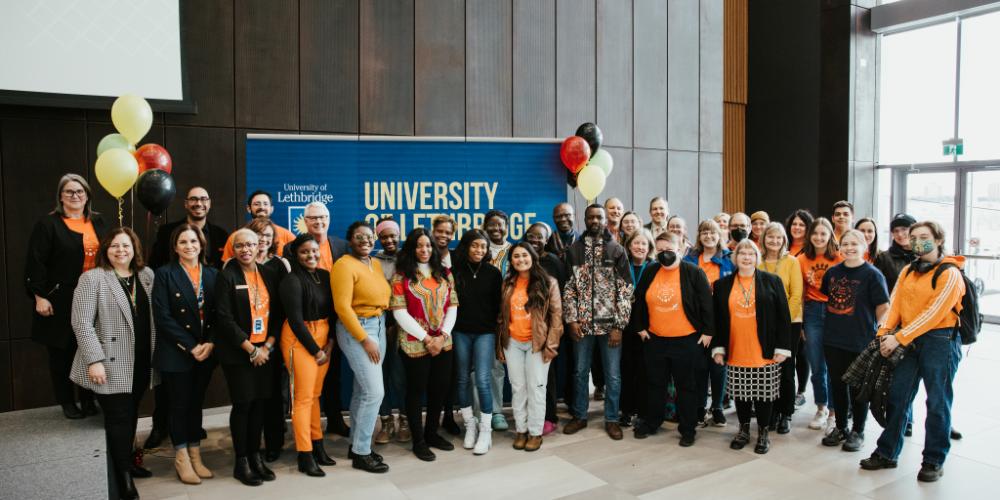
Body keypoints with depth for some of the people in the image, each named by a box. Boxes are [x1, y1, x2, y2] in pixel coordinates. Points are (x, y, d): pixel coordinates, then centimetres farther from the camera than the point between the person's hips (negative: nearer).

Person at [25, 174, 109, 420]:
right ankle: (67, 402, 21)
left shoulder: (98, 223, 9)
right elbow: (35, 263, -8)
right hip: (60, 300, -3)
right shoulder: (47, 224, -4)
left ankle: (88, 399, 21)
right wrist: (40, 296, -13)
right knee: (61, 351, 7)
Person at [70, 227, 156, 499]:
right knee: (119, 419, -1)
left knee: (131, 416, 16)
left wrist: (155, 355, 9)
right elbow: (82, 323, -13)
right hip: (112, 364, -5)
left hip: (141, 363, 5)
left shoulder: (147, 275, 8)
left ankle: (127, 462, 33)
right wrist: (94, 360, -19)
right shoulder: (92, 278, -8)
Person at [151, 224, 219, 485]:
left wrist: (210, 343, -11)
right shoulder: (165, 274, -5)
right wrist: (190, 347, -15)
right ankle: (182, 460, 19)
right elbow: (162, 316, -11)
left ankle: (195, 457, 23)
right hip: (176, 353, -3)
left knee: (196, 403, 12)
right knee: (179, 404, 5)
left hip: (206, 352, 3)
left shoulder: (213, 274, 6)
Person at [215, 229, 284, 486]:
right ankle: (241, 462, 13)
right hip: (238, 352, -4)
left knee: (260, 402, 8)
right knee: (243, 404, 0)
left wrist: (268, 345, -4)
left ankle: (255, 456, 21)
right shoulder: (226, 276, -6)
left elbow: (278, 312, 7)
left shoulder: (269, 274, 7)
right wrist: (251, 349, -13)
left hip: (265, 350, 4)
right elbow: (225, 319, -12)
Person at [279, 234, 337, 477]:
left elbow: (332, 310, 8)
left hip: (324, 338, 6)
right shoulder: (292, 281, -11)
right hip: (300, 339, -5)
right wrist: (315, 350, -10)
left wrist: (330, 342, -3)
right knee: (303, 397, -1)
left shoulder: (325, 275, 6)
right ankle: (305, 456, 7)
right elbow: (295, 320, -13)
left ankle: (317, 446, 24)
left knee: (316, 395, 13)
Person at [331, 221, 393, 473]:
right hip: (356, 329, -7)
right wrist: (365, 340, -18)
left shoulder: (376, 264, 10)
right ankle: (361, 453, 4)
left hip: (379, 326, 8)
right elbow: (342, 307, -18)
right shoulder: (345, 265, -13)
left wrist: (381, 327, 7)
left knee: (362, 390, 14)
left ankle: (356, 445, 26)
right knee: (375, 391, -9)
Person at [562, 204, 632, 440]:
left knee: (613, 374, 6)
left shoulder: (617, 250, -1)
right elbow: (569, 287, 4)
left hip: (609, 323, -1)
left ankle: (611, 419, 22)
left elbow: (625, 290, -4)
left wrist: (619, 325, -9)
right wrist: (572, 319, -5)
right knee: (580, 372, 12)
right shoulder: (574, 250, 4)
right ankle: (579, 416, 28)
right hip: (583, 323, 2)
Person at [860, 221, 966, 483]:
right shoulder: (908, 271, 10)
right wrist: (885, 332, -11)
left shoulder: (950, 273, -10)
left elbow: (933, 313, -18)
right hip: (909, 342, 6)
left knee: (938, 401, 4)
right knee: (897, 397, 8)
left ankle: (934, 461, 18)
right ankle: (887, 453, 18)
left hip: (940, 340, -6)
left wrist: (899, 337, -20)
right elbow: (895, 304, 4)